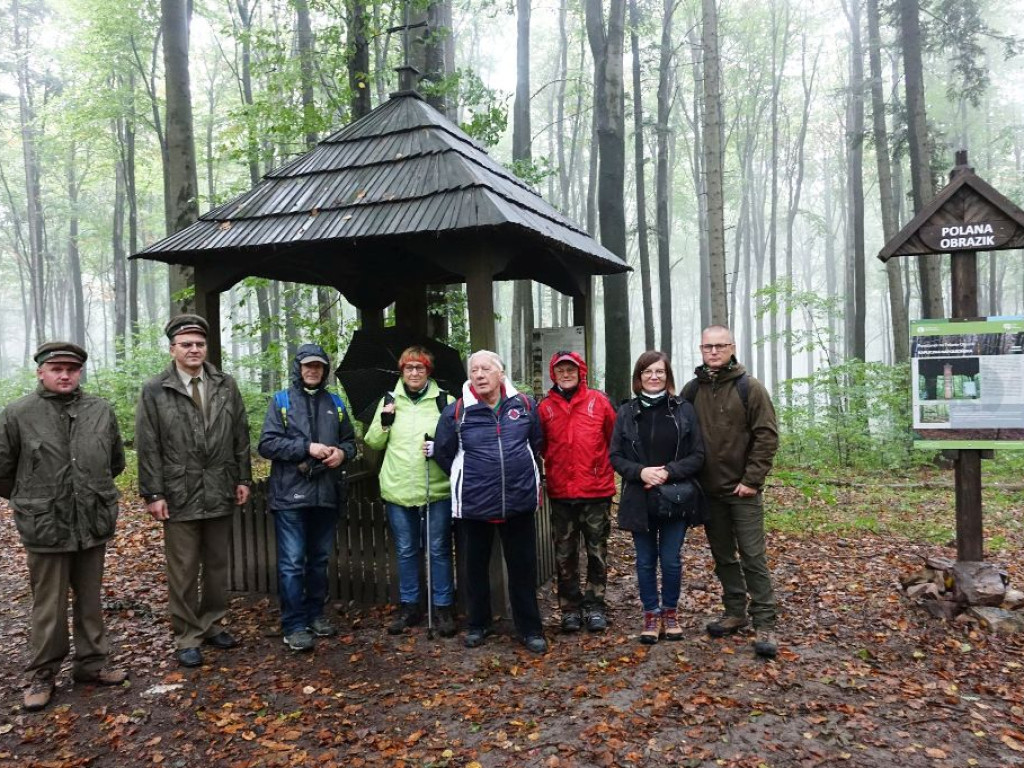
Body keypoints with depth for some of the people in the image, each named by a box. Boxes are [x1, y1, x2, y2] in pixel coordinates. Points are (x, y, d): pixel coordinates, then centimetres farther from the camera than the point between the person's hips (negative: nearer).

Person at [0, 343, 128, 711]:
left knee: (90, 600, 16)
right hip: (45, 527, -3)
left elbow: (116, 462, 15)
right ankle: (42, 675, 25)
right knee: (49, 606, 8)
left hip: (94, 524, 3)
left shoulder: (102, 410, 1)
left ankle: (92, 663, 31)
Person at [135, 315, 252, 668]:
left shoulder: (226, 386, 7)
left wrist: (243, 479, 6)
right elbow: (148, 448, -5)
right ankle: (187, 636, 17)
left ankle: (212, 624, 30)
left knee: (217, 565, 14)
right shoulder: (154, 391, -3)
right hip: (179, 495, -3)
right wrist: (153, 493, -9)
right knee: (183, 569, 5)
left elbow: (241, 437, 9)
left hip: (220, 493, 4)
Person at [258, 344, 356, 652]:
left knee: (319, 559, 15)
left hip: (326, 494, 4)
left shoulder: (335, 404, 13)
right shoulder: (281, 401, 1)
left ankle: (315, 615, 28)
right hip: (291, 495, -4)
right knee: (292, 562, -2)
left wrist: (342, 452, -6)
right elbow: (267, 444, -8)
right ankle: (294, 626, 7)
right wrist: (307, 448, -17)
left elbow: (350, 441, 17)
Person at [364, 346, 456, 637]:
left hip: (437, 489, -2)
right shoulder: (389, 401, 8)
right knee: (406, 551, 13)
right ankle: (408, 606, 27)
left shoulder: (444, 401, 1)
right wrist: (385, 420, -8)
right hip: (398, 490, 2)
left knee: (439, 550, 6)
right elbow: (372, 443, 9)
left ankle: (444, 607, 19)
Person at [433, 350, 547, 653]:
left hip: (519, 500, 1)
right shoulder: (456, 411, -5)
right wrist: (467, 479, 9)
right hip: (474, 503, 0)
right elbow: (443, 452, 6)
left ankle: (530, 628, 23)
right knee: (476, 566, 14)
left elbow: (537, 442, 14)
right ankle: (478, 624, 33)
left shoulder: (524, 404, 0)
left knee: (523, 567, 9)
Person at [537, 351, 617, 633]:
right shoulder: (545, 407, 0)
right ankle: (570, 608, 22)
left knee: (597, 552, 9)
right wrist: (554, 467, 3)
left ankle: (594, 607, 22)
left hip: (597, 490, -1)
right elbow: (540, 446, 8)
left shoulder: (598, 401, -2)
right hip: (560, 493, 1)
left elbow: (614, 438, 3)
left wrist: (605, 467, 6)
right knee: (565, 555, 9)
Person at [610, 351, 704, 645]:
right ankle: (651, 614, 26)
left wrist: (668, 472, -16)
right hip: (639, 500, 1)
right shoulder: (627, 412, 1)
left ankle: (670, 612, 29)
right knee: (645, 561, 10)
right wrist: (641, 471, -16)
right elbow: (616, 456, 1)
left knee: (671, 560, 8)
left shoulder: (684, 409, -2)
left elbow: (697, 455, -2)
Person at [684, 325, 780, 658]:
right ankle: (735, 612, 27)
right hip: (709, 491, 4)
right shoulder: (692, 390, 6)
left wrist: (752, 479, -13)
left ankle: (764, 624, 6)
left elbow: (767, 435, -8)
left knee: (753, 557, -2)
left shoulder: (749, 388, -5)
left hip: (742, 490, -4)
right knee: (723, 556, 14)